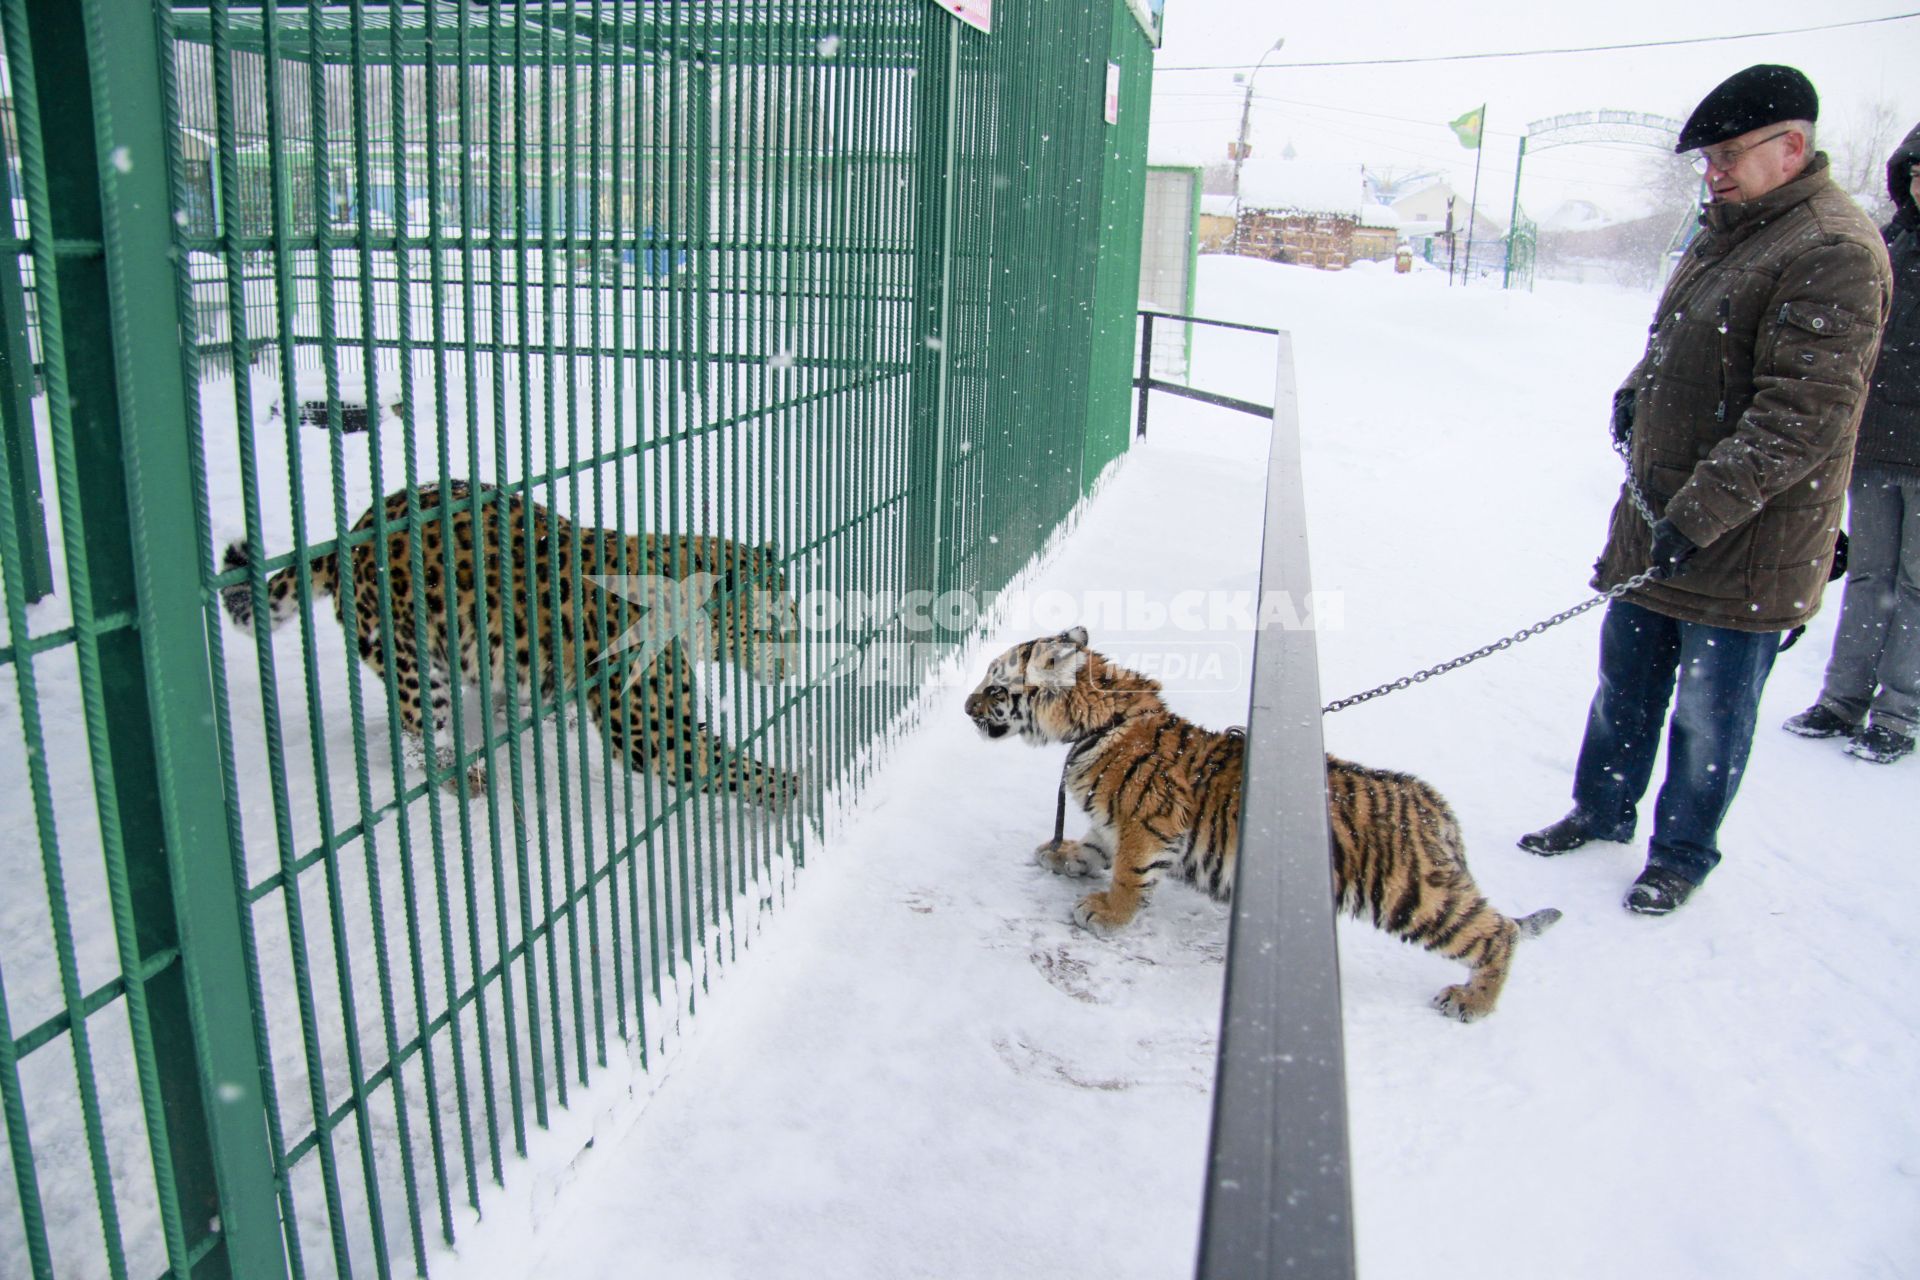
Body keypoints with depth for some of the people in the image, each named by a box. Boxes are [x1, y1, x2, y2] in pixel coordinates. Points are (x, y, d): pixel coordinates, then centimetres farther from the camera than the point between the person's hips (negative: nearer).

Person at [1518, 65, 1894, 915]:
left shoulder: (1835, 251, -18)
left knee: (1710, 713, 6)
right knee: (1626, 683, 20)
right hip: (1655, 519, 9)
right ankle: (1602, 811, 37)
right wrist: (1636, 393, 5)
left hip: (1742, 547, -8)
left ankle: (1682, 854, 24)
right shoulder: (1726, 231, 12)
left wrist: (1701, 513, -27)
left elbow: (1802, 415, -24)